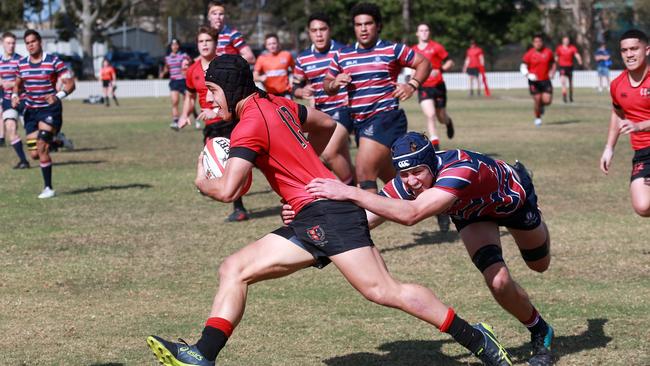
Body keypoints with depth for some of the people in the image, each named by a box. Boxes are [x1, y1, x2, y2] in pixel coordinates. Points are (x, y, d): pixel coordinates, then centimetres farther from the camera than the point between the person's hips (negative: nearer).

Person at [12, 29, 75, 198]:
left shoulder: (54, 62, -9)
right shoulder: (21, 64, 6)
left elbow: (70, 83, -10)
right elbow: (18, 84, 22)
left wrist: (58, 96, -28)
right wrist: (14, 96, 0)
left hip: (50, 109, -5)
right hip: (31, 111, 5)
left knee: (41, 147, -19)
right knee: (34, 154, 1)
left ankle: (49, 188, -8)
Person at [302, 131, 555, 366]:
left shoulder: (460, 169, -51)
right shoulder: (404, 185, -33)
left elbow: (411, 215, -64)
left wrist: (351, 193, -68)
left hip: (511, 197, -3)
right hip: (473, 210, 3)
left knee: (540, 264, 22)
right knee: (498, 281, -16)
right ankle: (540, 334, 15)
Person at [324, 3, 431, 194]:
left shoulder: (392, 50, -1)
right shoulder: (342, 55, 11)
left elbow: (424, 63, 6)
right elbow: (327, 84, 18)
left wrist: (412, 85, -10)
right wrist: (334, 84, -5)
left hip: (385, 118, -7)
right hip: (359, 123, 7)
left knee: (363, 172, -22)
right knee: (391, 178, 16)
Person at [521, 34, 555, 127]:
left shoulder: (548, 52, 3)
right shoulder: (529, 54, -3)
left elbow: (553, 64, 18)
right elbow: (523, 67, 0)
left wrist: (552, 72, 0)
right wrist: (528, 75, -18)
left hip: (545, 80, 2)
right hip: (534, 82, -2)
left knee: (547, 101, -9)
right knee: (537, 101, -6)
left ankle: (541, 105, 29)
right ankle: (537, 118, 17)